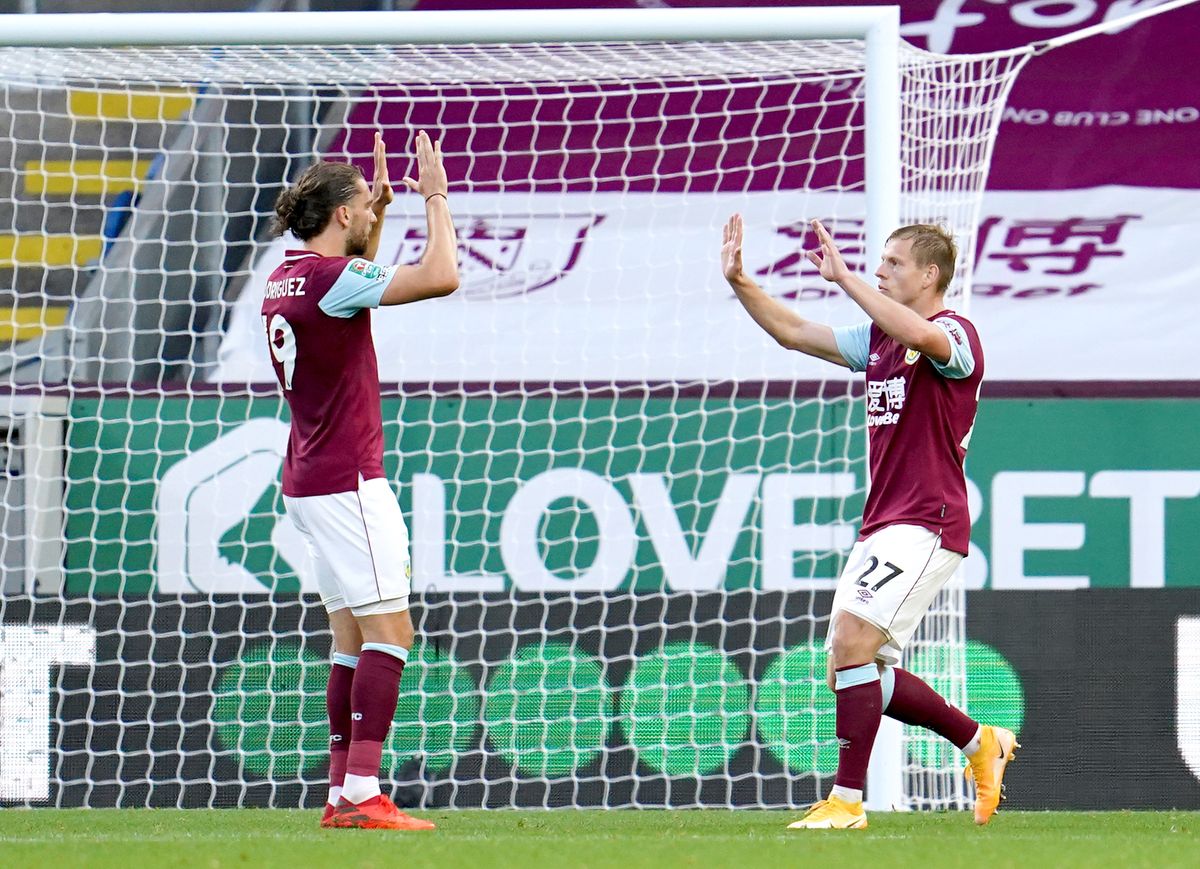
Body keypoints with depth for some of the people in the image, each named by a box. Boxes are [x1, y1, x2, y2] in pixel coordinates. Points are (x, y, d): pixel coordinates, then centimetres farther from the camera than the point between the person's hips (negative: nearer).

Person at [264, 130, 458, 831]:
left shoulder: (287, 278, 12)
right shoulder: (331, 277, -16)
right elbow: (442, 276, -21)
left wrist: (380, 210, 27)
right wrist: (436, 197, -8)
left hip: (311, 479, 10)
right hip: (348, 478, -10)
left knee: (355, 640, 11)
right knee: (389, 629, -11)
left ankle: (343, 795, 9)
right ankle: (364, 794, -18)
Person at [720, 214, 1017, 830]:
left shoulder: (956, 335, -10)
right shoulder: (878, 338, 16)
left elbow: (920, 335, -34)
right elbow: (795, 333, 21)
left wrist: (843, 277, -33)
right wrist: (740, 282, 8)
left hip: (927, 525, -9)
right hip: (880, 525, 9)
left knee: (851, 642, -20)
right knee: (853, 672, 8)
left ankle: (847, 801, -17)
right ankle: (979, 742, 23)